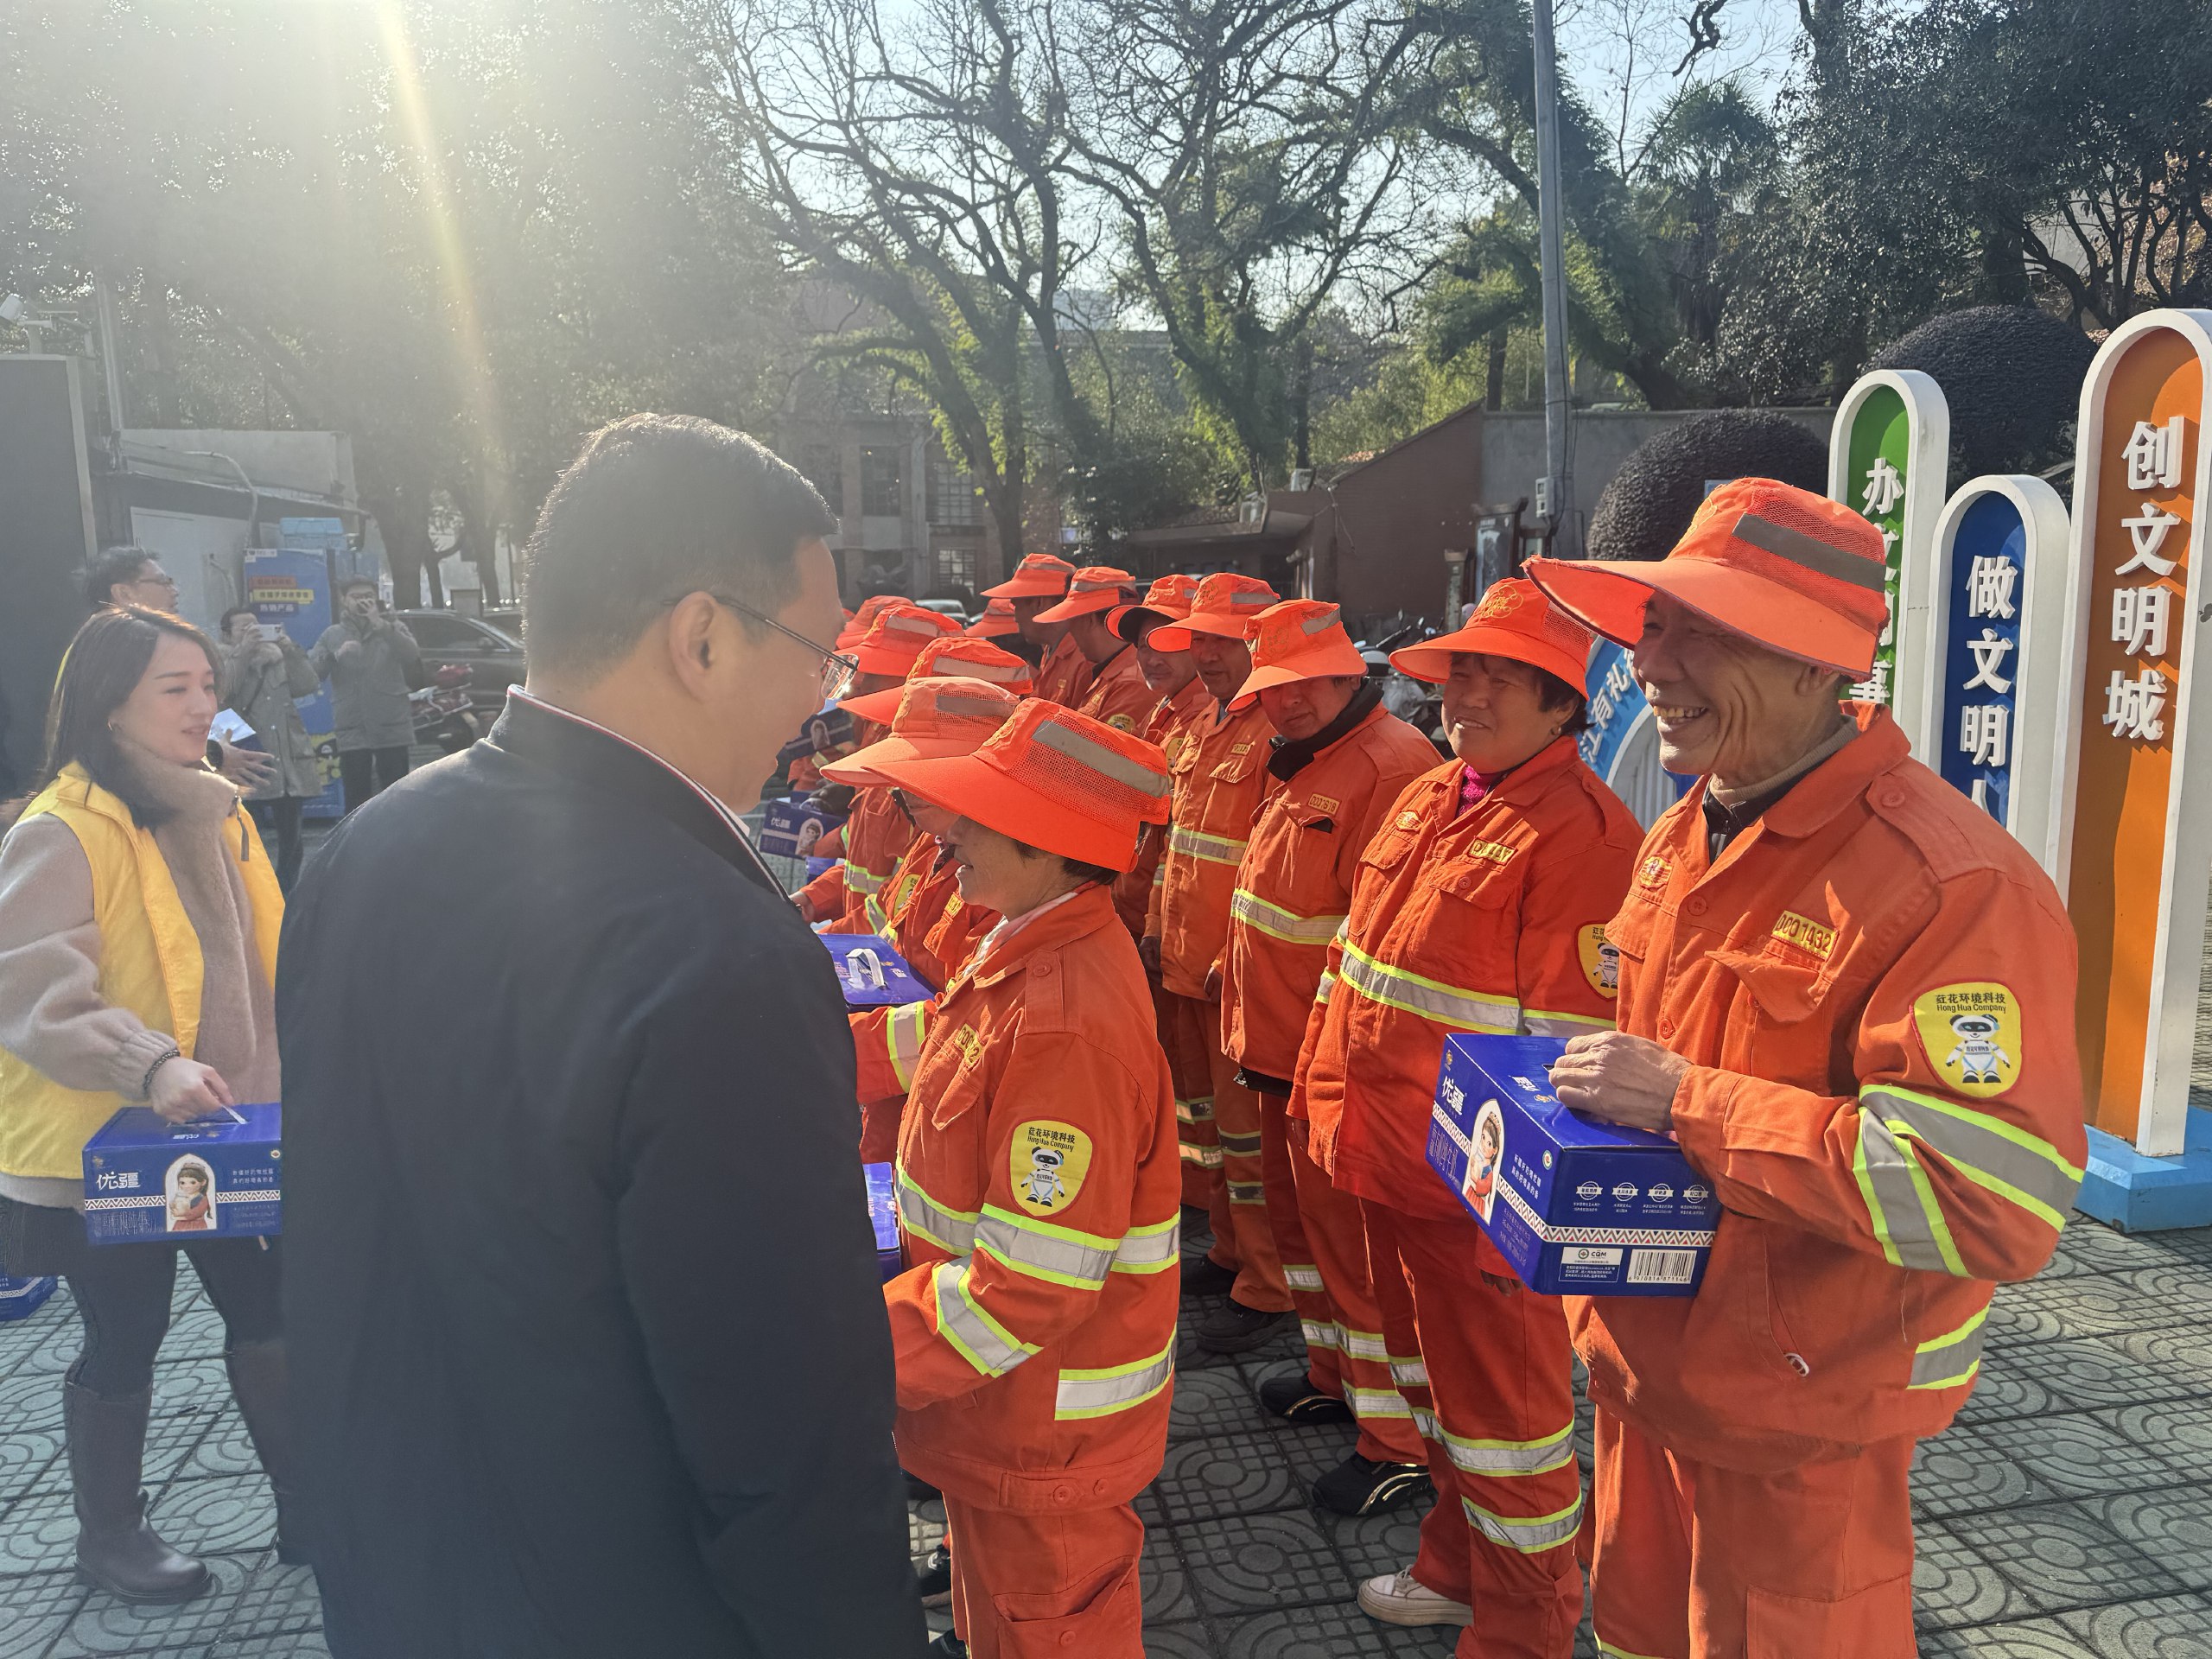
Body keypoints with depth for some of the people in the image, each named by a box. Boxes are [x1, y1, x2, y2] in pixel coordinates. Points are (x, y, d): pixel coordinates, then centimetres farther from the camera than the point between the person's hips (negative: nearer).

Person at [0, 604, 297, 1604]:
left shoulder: (213, 815, 4)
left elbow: (267, 956, 12)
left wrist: (293, 1065, 6)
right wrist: (148, 1067, -36)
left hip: (219, 1133, 7)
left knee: (263, 1308, 14)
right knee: (126, 1339, 10)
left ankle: (305, 1502, 30)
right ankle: (108, 1535, 34)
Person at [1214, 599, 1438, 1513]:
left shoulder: (1390, 766, -20)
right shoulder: (1300, 765, 13)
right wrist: (1251, 1022, 19)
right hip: (1282, 1052, 10)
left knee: (1356, 1241, 1)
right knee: (1300, 1219, 23)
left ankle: (1399, 1443, 16)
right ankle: (1334, 1374, 42)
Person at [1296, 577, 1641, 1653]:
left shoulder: (1582, 830, -19)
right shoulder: (1425, 799, 8)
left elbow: (1572, 1036, -20)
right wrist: (1326, 1089, 16)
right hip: (1385, 1159, 9)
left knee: (1499, 1406, 9)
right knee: (1431, 1373, 24)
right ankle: (1457, 1569, 46)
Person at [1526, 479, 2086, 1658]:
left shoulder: (1952, 883, -25)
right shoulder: (1682, 836, 3)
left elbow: (1999, 1202, -30)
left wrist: (1685, 1102, -29)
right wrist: (1592, 1091, -2)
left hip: (1800, 1418, -7)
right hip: (1644, 1366, 8)